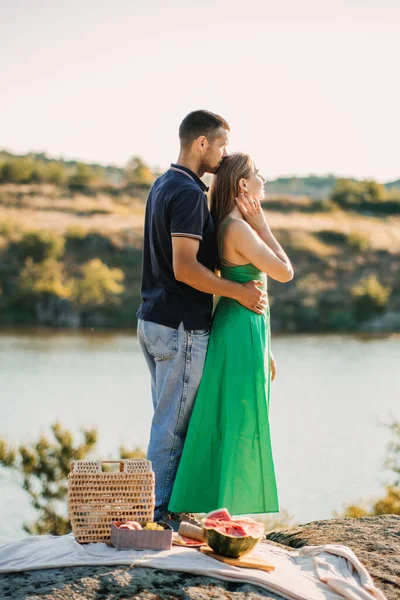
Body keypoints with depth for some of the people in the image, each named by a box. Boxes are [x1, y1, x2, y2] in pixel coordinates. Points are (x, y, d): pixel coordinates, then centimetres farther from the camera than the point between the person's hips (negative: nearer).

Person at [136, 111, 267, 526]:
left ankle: (161, 509, 21)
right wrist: (239, 292, -16)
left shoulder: (162, 186, 14)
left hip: (154, 320, 10)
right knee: (173, 425, -2)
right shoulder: (188, 193, -17)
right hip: (181, 327, -10)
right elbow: (185, 268, -24)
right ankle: (164, 511, 5)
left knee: (169, 421, 15)